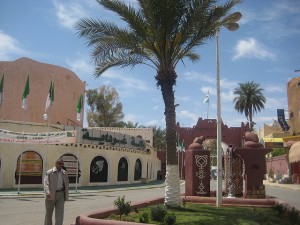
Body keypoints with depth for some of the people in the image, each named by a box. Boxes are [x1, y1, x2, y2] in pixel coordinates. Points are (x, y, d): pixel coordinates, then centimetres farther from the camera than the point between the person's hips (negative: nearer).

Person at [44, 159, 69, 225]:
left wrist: (66, 195, 12)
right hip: (51, 195, -2)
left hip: (60, 195, 3)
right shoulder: (49, 172, -6)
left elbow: (66, 184, 15)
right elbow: (46, 183, -17)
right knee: (49, 213, 10)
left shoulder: (64, 173, 7)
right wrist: (47, 192, -34)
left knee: (60, 213, -6)